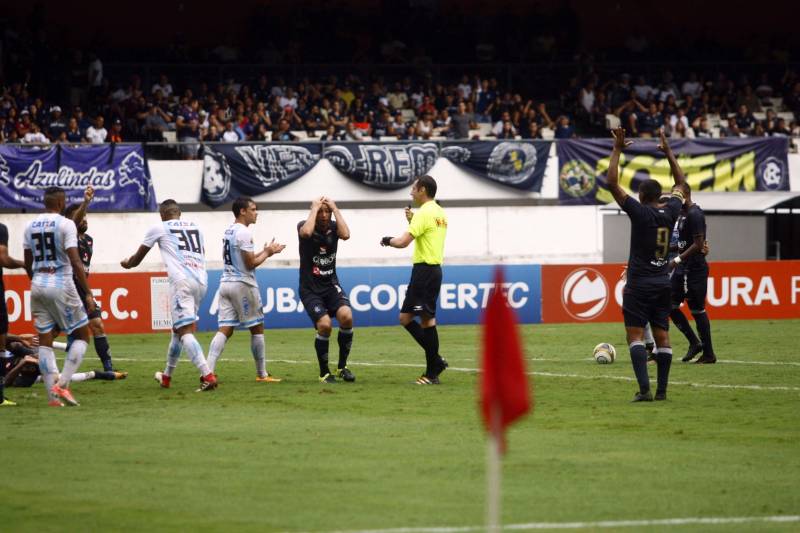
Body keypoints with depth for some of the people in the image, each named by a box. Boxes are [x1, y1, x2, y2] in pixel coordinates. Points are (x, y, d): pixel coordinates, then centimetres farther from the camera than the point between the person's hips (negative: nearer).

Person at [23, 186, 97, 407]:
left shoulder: (30, 226, 9)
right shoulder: (65, 224, -9)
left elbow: (28, 264, 15)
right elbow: (75, 262, -14)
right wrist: (88, 293, -11)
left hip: (38, 284, 6)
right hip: (61, 284, -6)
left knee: (45, 341, 7)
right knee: (82, 335, 7)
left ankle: (52, 395, 2)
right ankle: (62, 384, -7)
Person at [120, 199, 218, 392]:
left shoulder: (159, 228, 11)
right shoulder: (195, 227, 23)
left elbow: (137, 259, 23)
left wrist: (126, 264, 46)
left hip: (181, 280, -6)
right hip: (201, 280, 6)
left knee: (185, 330, -11)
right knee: (178, 327, 22)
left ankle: (208, 376, -28)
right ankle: (167, 376, 34)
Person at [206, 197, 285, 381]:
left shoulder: (228, 232, 15)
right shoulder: (244, 233, -13)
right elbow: (250, 264, -14)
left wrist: (265, 251, 19)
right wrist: (267, 253, 1)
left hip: (226, 283, 8)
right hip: (243, 284, -8)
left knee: (224, 330, 0)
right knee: (257, 328, 7)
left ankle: (209, 370, -15)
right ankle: (262, 374, 14)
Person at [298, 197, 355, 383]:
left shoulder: (333, 226, 1)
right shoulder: (304, 225, -8)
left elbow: (345, 234, -21)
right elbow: (307, 232, -33)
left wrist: (335, 208, -15)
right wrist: (314, 208, -20)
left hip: (331, 285, 3)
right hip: (310, 289, -3)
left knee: (346, 316, -23)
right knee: (324, 325, -23)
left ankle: (342, 367, -4)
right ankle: (324, 372, -2)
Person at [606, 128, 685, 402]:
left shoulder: (639, 212, -12)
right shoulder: (670, 212, 2)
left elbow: (612, 184, -15)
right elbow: (680, 183, 21)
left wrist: (617, 150, -9)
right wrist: (668, 152, 25)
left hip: (639, 284, -6)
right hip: (663, 284, 6)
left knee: (635, 335, -7)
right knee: (662, 336, 7)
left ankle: (645, 389, -20)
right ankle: (662, 390, 6)